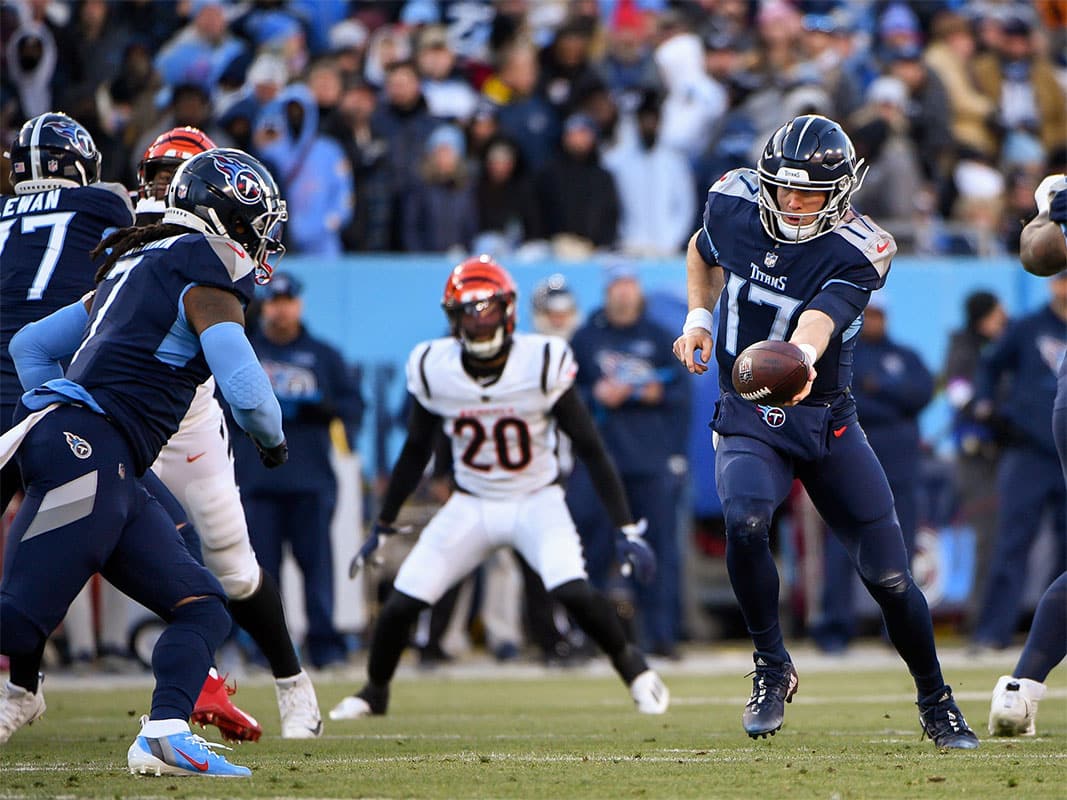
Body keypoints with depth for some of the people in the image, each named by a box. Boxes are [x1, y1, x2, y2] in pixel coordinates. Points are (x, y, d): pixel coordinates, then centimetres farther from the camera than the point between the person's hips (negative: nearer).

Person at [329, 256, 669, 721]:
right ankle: (374, 691, 24)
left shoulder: (542, 364, -19)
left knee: (572, 591, -27)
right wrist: (383, 528, 10)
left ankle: (632, 665, 1)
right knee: (401, 604, -6)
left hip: (536, 502, -3)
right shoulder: (433, 370, -11)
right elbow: (415, 454, 6)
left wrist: (627, 530, -18)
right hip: (470, 505, 3)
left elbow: (591, 450, -14)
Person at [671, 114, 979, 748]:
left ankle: (937, 704, 23)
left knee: (889, 576, -1)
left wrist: (802, 358, -57)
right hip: (748, 420, 1)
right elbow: (704, 252, 19)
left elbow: (818, 320, -35)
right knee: (745, 522, -31)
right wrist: (698, 318, 3)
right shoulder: (734, 203, -6)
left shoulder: (858, 250, -16)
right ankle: (773, 667, -9)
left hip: (826, 420, -1)